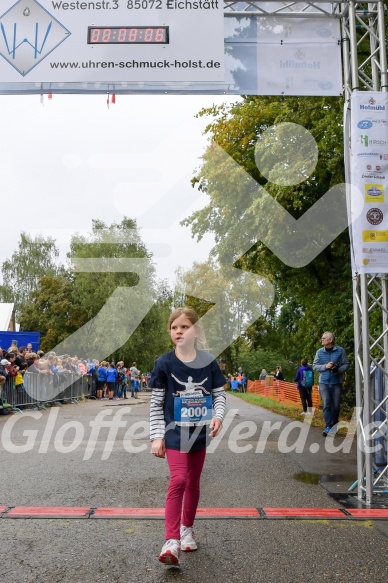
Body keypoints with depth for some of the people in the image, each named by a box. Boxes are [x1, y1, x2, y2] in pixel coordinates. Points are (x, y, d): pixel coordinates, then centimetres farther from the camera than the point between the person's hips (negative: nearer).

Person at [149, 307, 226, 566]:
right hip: (175, 432, -3)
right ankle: (172, 541, -14)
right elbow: (156, 403, -4)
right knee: (178, 480, -16)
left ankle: (187, 529, 32)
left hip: (200, 432, 3)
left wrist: (218, 416, -14)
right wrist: (157, 436, -7)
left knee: (193, 483, 14)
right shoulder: (164, 363, -8)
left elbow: (219, 394, 5)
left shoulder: (208, 361, -3)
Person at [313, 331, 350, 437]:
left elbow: (346, 364, 0)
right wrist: (325, 366, -13)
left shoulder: (340, 351, -2)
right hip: (324, 382, 1)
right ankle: (329, 426, -5)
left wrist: (338, 370, -18)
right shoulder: (319, 352, 4)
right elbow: (314, 366, 4)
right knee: (326, 404, -7)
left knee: (336, 405, 6)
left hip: (336, 382, -1)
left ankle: (334, 426, 22)